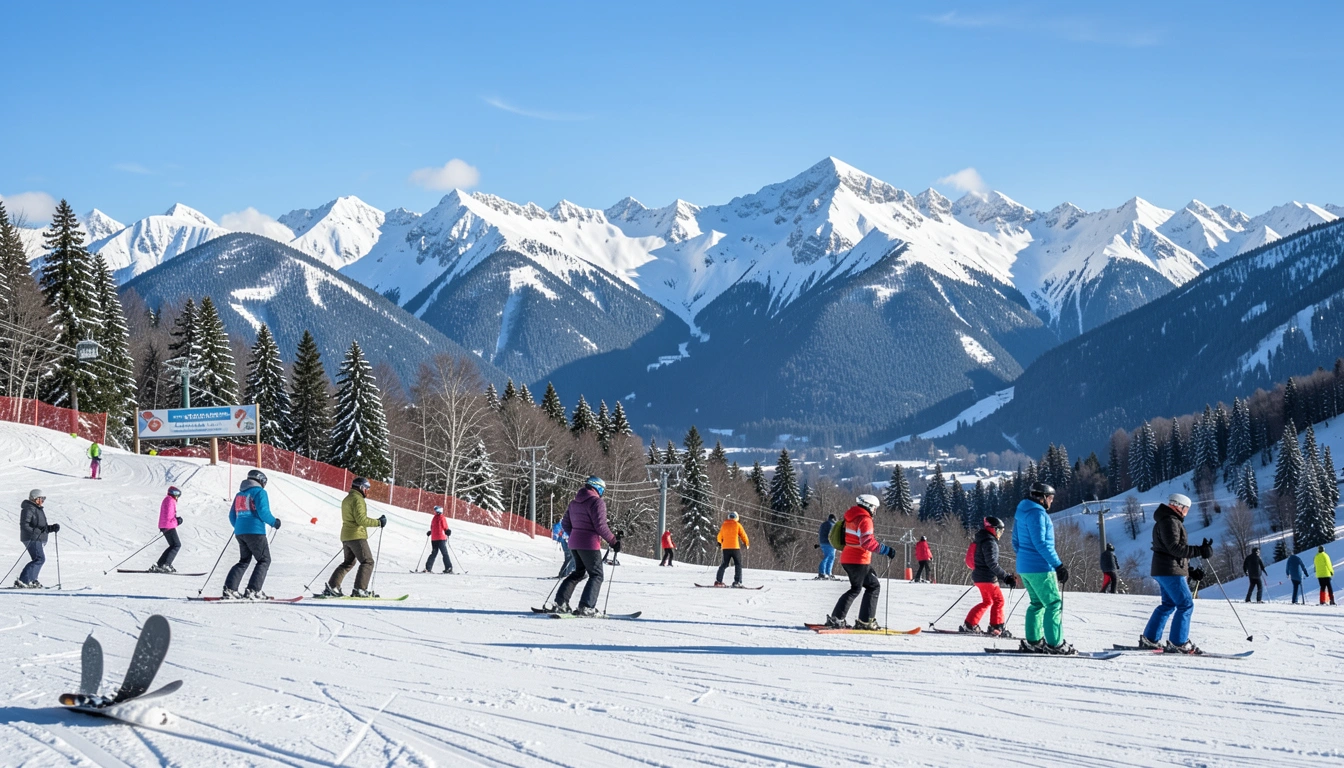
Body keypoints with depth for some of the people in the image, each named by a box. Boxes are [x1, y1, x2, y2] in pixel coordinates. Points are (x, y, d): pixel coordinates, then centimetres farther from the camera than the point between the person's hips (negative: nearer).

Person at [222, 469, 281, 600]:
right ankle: (252, 591, -11)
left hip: (240, 533, 7)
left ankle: (229, 589, 4)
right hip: (255, 531, -7)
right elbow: (263, 512, -15)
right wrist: (274, 522, 0)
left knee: (244, 561, 17)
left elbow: (232, 516, 18)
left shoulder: (239, 494, 18)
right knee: (264, 561, 1)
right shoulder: (259, 492, -4)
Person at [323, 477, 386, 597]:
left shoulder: (346, 499, 18)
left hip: (345, 536, 10)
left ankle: (332, 587, 12)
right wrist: (378, 522, -14)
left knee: (349, 562, 19)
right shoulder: (357, 499, -13)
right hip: (357, 536, -10)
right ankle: (359, 589, -15)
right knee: (367, 562, -5)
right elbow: (361, 519, -22)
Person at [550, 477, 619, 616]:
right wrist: (613, 541, -10)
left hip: (574, 544, 8)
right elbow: (600, 526, -18)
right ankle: (585, 607, -12)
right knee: (596, 575, 1)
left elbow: (565, 523, 16)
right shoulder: (597, 502, -11)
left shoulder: (574, 502, 13)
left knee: (579, 572, 22)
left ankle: (560, 603, 13)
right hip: (589, 544, -8)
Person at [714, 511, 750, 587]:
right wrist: (747, 543, 24)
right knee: (738, 564, 5)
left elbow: (720, 536, 19)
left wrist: (720, 544, 40)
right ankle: (737, 581, -7)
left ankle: (718, 581, 3)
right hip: (735, 548, -3)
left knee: (724, 564, 13)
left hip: (725, 548, 4)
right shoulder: (737, 525, 0)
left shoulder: (724, 525, 9)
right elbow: (743, 535, 6)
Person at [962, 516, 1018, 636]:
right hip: (987, 578, -10)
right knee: (998, 600, -1)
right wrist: (1006, 577, -22)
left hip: (978, 576, 10)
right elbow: (992, 563, -23)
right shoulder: (990, 542, -16)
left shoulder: (982, 540, 15)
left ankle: (970, 624, 14)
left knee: (987, 602, 18)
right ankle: (996, 628, -2)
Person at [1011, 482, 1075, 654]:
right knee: (1054, 603, -6)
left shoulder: (1023, 513, 15)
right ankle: (1054, 643, -7)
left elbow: (1016, 542, 21)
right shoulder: (1037, 513, -16)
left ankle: (1033, 641, 14)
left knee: (1038, 603, 16)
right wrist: (1059, 565, -21)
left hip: (1024, 567, 10)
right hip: (1040, 568, -10)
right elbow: (1041, 543, -22)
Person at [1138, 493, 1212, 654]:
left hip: (1164, 570, 11)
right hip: (1170, 570, -11)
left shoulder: (1173, 521, 22)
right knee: (1186, 604, -10)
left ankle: (1149, 639, 18)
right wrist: (1200, 551, -25)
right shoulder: (1169, 521, -13)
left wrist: (1191, 571, 19)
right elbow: (1174, 548, -23)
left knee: (1168, 605, 17)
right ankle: (1178, 643, -13)